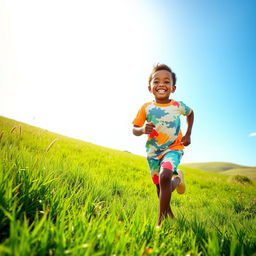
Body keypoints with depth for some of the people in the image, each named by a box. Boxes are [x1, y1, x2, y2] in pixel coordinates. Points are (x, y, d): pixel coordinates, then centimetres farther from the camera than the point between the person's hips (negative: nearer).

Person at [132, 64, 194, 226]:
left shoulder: (179, 106, -7)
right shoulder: (146, 107, -9)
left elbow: (191, 113, 16)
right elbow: (134, 129, -4)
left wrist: (188, 134, 6)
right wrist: (143, 130, -28)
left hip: (173, 148, -2)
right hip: (153, 151, 2)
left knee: (164, 177, -28)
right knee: (160, 187, 13)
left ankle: (161, 220, -15)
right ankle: (177, 180, 46)